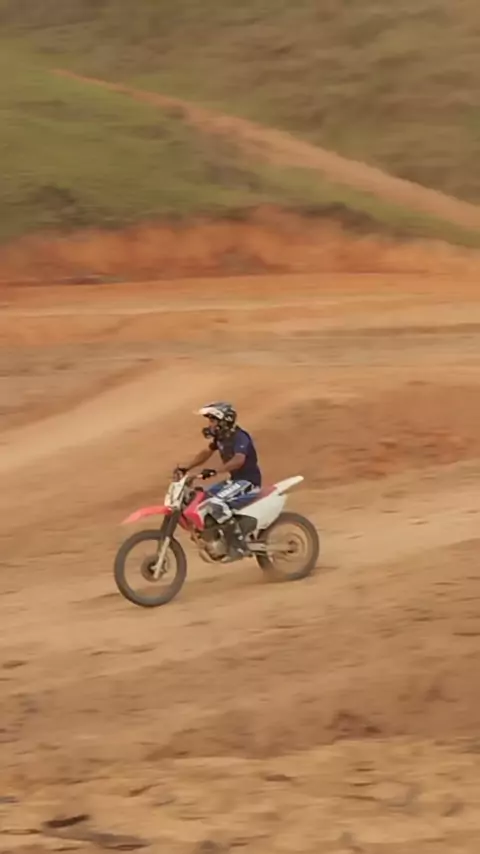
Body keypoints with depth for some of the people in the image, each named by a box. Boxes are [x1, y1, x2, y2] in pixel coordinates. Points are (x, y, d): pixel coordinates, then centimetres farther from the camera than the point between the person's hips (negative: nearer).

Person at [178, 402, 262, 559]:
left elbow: (238, 460, -38)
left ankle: (238, 546, -27)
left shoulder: (239, 437, -21)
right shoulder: (221, 437, 8)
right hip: (235, 481, 10)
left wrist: (216, 471, -50)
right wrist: (186, 468, 7)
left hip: (248, 482, -10)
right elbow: (206, 453, 19)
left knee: (216, 503, -31)